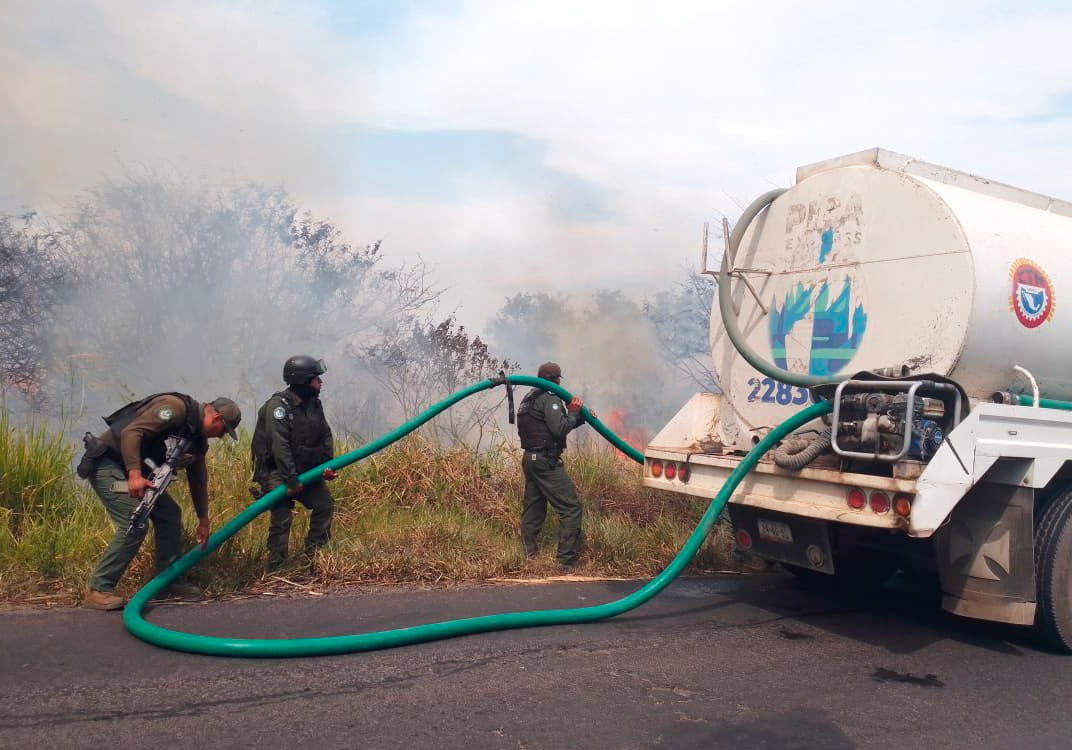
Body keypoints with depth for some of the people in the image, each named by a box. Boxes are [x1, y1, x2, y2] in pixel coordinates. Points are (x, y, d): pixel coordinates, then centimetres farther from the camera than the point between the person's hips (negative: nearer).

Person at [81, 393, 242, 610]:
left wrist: (203, 521, 22)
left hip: (137, 472, 10)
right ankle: (98, 590, -7)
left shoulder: (198, 439, 10)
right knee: (135, 525, -18)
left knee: (170, 514, 9)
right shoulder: (176, 407, -20)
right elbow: (131, 432, -28)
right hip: (108, 464, -10)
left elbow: (198, 480, 19)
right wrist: (134, 473, -37)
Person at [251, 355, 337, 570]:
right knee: (281, 518, -9)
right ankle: (276, 570, 1)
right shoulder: (278, 405, -20)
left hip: (306, 470, 8)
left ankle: (314, 555, 19)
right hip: (277, 473, -8)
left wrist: (328, 464, -5)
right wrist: (290, 480, -25)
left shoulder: (314, 404, 6)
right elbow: (279, 446, -25)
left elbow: (326, 435, 9)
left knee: (325, 504, 7)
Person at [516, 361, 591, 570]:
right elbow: (559, 429, -22)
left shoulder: (529, 398, 18)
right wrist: (573, 412, -7)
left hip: (530, 458, 10)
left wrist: (581, 417, 11)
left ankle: (529, 553, 21)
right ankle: (568, 561, -9)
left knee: (533, 507, 16)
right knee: (571, 507, -7)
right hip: (546, 461, -10)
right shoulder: (550, 398, -12)